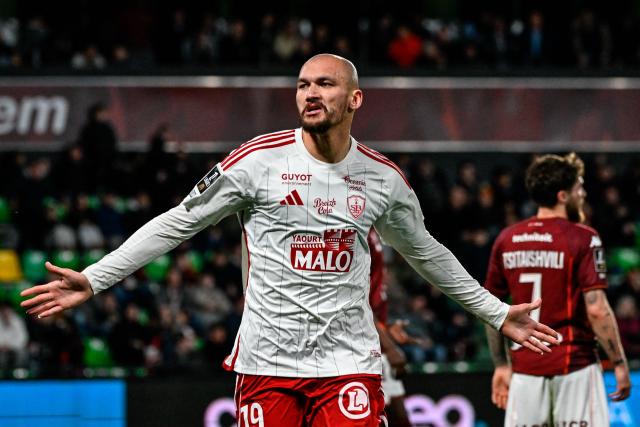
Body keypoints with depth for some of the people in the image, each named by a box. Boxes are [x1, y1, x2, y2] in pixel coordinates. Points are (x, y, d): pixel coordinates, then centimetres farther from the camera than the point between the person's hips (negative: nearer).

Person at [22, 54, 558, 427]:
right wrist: (93, 280, -2)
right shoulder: (258, 160, -2)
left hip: (349, 362, 2)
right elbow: (177, 224, 3)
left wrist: (496, 312, 28)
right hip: (268, 359, -1)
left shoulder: (383, 177, 7)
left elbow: (426, 252, 24)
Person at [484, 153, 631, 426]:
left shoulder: (506, 239, 7)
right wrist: (619, 362, -7)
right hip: (574, 363, -4)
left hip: (525, 366, 4)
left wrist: (501, 365, 18)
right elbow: (597, 310, -14)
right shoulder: (583, 239, -8)